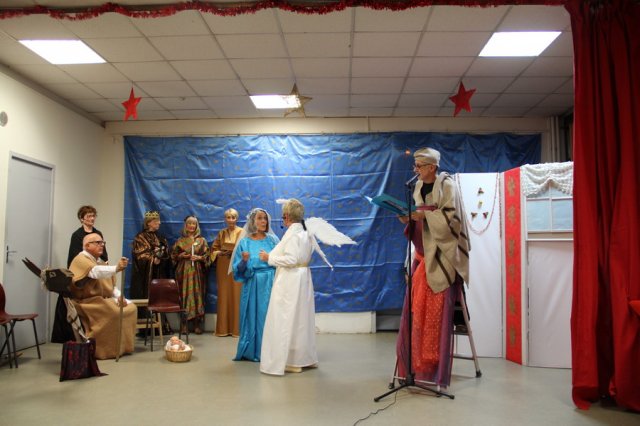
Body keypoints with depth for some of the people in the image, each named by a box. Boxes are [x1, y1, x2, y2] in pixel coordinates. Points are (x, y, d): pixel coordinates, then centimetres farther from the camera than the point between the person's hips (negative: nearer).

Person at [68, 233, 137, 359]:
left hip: (104, 301, 9)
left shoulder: (101, 262, 19)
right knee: (114, 313, -31)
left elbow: (112, 286, 17)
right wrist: (116, 268, -50)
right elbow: (95, 272, -33)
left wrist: (119, 296, -4)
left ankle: (123, 346, 0)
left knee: (131, 308, -6)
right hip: (88, 302, -9)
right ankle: (104, 350, -20)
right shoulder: (81, 259, -10)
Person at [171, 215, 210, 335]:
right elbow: (173, 255, 10)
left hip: (197, 272, 0)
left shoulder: (202, 240, 9)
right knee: (184, 295, -4)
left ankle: (197, 324, 2)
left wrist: (199, 257, -11)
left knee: (197, 295, -3)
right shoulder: (180, 240, 10)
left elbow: (207, 256, 6)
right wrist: (181, 256, -8)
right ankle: (184, 324, 1)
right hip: (183, 271, 0)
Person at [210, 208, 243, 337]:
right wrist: (221, 253, -6)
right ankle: (223, 328, 11)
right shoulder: (221, 233, 13)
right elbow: (214, 249, 13)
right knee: (223, 296, 4)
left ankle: (236, 328, 4)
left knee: (236, 295, -3)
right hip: (223, 268, 3)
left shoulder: (242, 232, 0)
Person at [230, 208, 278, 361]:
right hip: (252, 285, 0)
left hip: (271, 284, 0)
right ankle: (252, 352, 19)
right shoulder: (244, 242, 3)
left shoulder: (272, 240, 4)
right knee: (253, 316, 5)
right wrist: (244, 261, -18)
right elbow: (239, 269, 0)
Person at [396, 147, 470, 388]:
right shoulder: (419, 187, 14)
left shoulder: (447, 185, -7)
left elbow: (452, 216, -14)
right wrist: (409, 219, -2)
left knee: (437, 307, -7)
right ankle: (418, 362, 12)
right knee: (417, 305, 4)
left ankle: (435, 365, 2)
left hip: (441, 253, -7)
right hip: (424, 251, 7)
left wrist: (425, 215, -20)